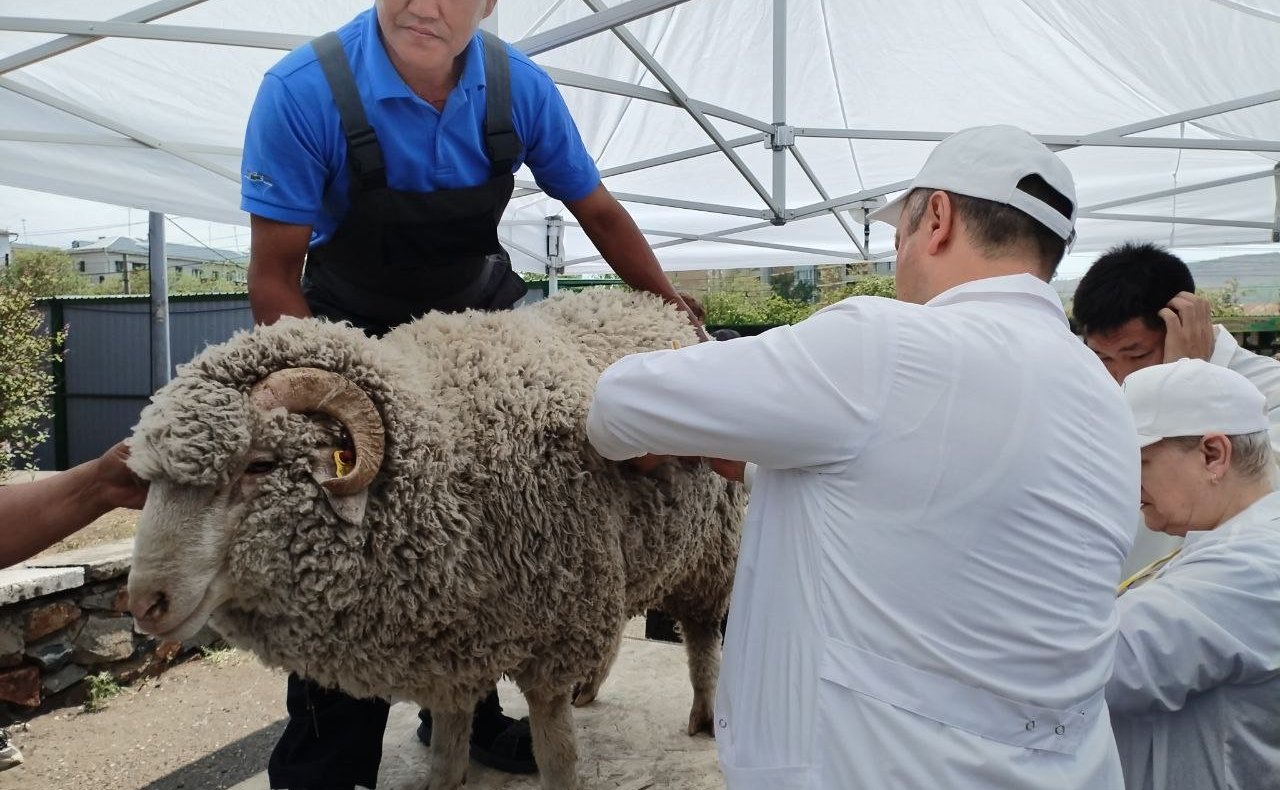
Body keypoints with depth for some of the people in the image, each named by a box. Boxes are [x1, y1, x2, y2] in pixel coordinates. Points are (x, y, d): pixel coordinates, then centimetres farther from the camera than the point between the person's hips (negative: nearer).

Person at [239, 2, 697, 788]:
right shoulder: (302, 92, -26)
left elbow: (599, 212, -2)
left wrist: (671, 306, -2)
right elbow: (275, 272, -21)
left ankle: (466, 713, 30)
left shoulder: (522, 88, -17)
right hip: (353, 330, -3)